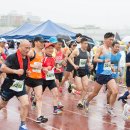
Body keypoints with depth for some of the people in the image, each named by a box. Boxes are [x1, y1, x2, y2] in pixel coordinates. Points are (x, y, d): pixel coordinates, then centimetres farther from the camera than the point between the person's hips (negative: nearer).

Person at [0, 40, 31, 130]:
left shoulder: (27, 58, 0)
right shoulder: (12, 57, -21)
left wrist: (27, 72, 1)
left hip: (21, 85, 5)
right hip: (10, 85, -5)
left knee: (26, 104, -8)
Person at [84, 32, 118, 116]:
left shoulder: (110, 49, 13)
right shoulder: (101, 48, -9)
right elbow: (95, 59, -16)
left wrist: (110, 65, 12)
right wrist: (104, 61, -26)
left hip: (109, 74, 6)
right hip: (101, 74, -6)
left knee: (115, 92, -9)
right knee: (95, 93, 8)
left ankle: (110, 109, 6)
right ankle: (86, 103, 35)